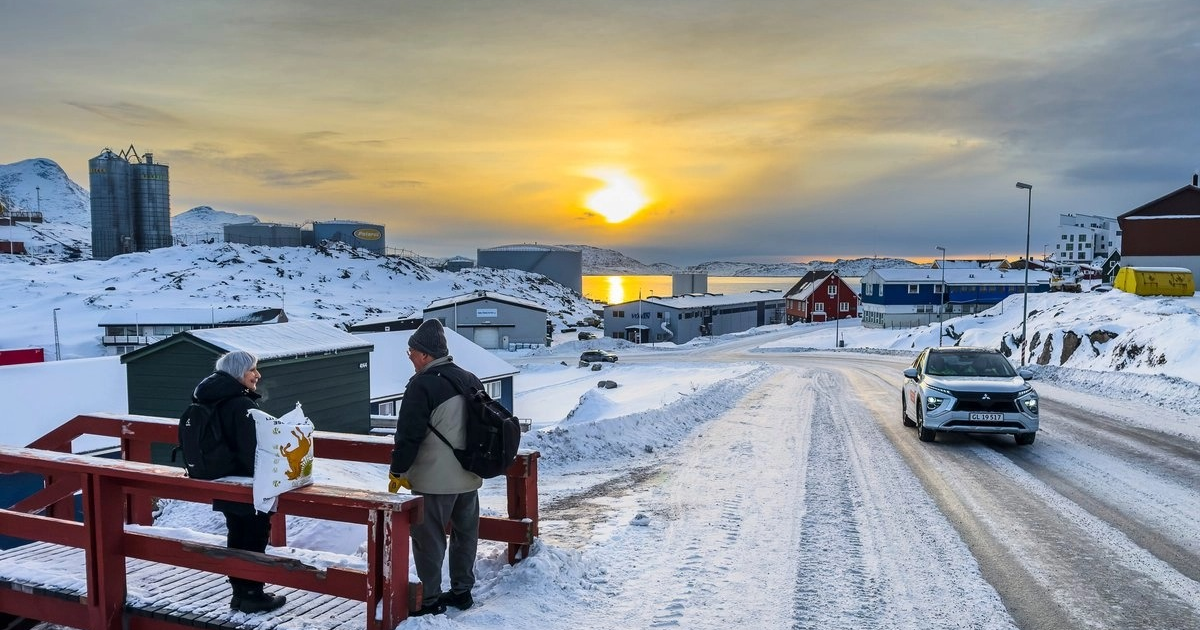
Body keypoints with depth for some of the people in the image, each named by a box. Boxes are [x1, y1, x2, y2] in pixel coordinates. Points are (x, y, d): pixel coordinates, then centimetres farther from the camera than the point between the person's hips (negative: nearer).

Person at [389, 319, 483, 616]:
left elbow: (408, 434, -17)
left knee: (429, 539, 4)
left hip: (434, 479, -8)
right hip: (469, 476, 8)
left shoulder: (422, 384, -17)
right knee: (465, 535, 16)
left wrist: (397, 471, -5)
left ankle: (430, 599, 12)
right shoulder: (471, 380, 9)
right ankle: (462, 591, 27)